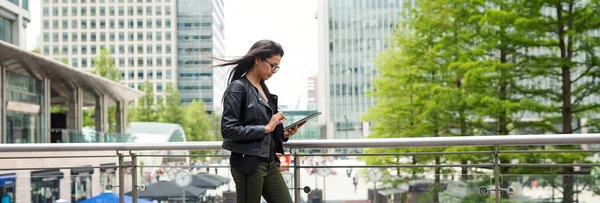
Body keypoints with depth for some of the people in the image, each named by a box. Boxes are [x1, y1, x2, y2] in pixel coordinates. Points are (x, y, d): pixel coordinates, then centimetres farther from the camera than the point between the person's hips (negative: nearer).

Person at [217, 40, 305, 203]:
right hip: (248, 165, -8)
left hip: (270, 163, 8)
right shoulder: (238, 88, -10)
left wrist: (284, 134, 2)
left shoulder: (263, 89, 14)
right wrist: (266, 128, -16)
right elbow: (228, 130, -17)